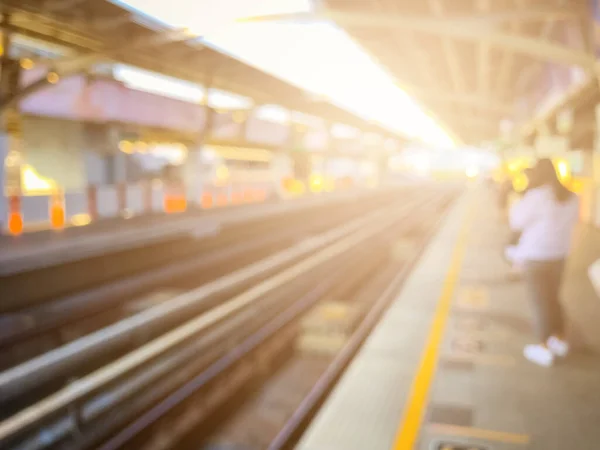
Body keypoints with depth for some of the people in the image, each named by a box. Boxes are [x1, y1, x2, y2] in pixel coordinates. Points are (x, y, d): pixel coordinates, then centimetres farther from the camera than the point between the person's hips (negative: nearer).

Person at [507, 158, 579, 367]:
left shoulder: (536, 196, -20)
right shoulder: (571, 197, 2)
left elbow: (517, 223, -11)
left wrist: (516, 205, 4)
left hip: (535, 257, -7)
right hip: (558, 255, 7)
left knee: (540, 302, 4)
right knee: (552, 298, 22)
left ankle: (544, 349, 13)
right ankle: (560, 340, 32)